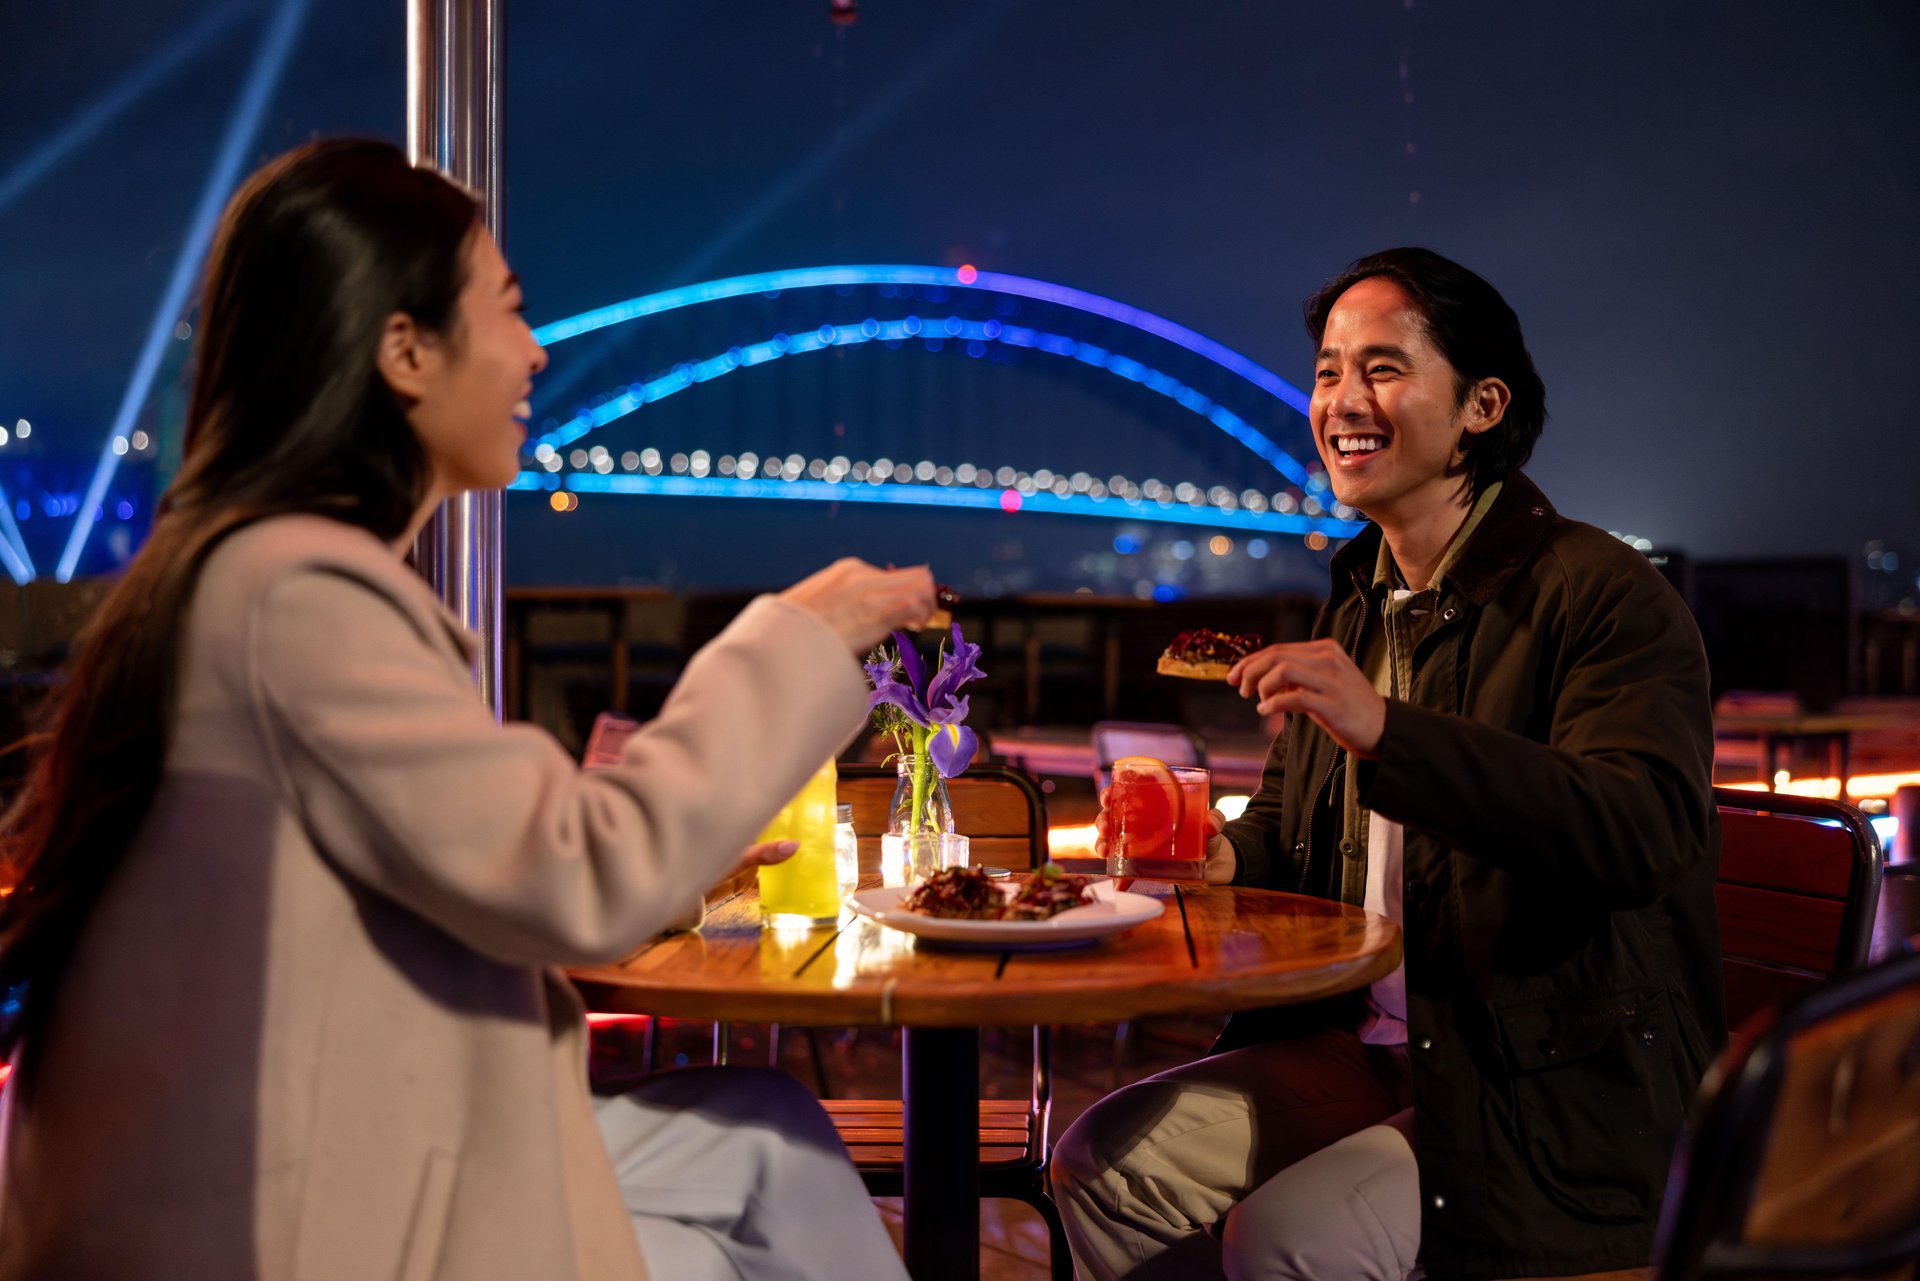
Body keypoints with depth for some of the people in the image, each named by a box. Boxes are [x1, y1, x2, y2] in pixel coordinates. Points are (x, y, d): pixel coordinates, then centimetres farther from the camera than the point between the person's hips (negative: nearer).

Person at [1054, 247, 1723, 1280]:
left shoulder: (1604, 593, -13)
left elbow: (1646, 834, -29)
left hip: (1562, 1093, -7)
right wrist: (1226, 856, 0)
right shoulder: (1356, 603, 12)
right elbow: (1295, 815, 25)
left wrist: (1386, 729, -36)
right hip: (1364, 1048, 8)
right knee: (1099, 1165, -2)